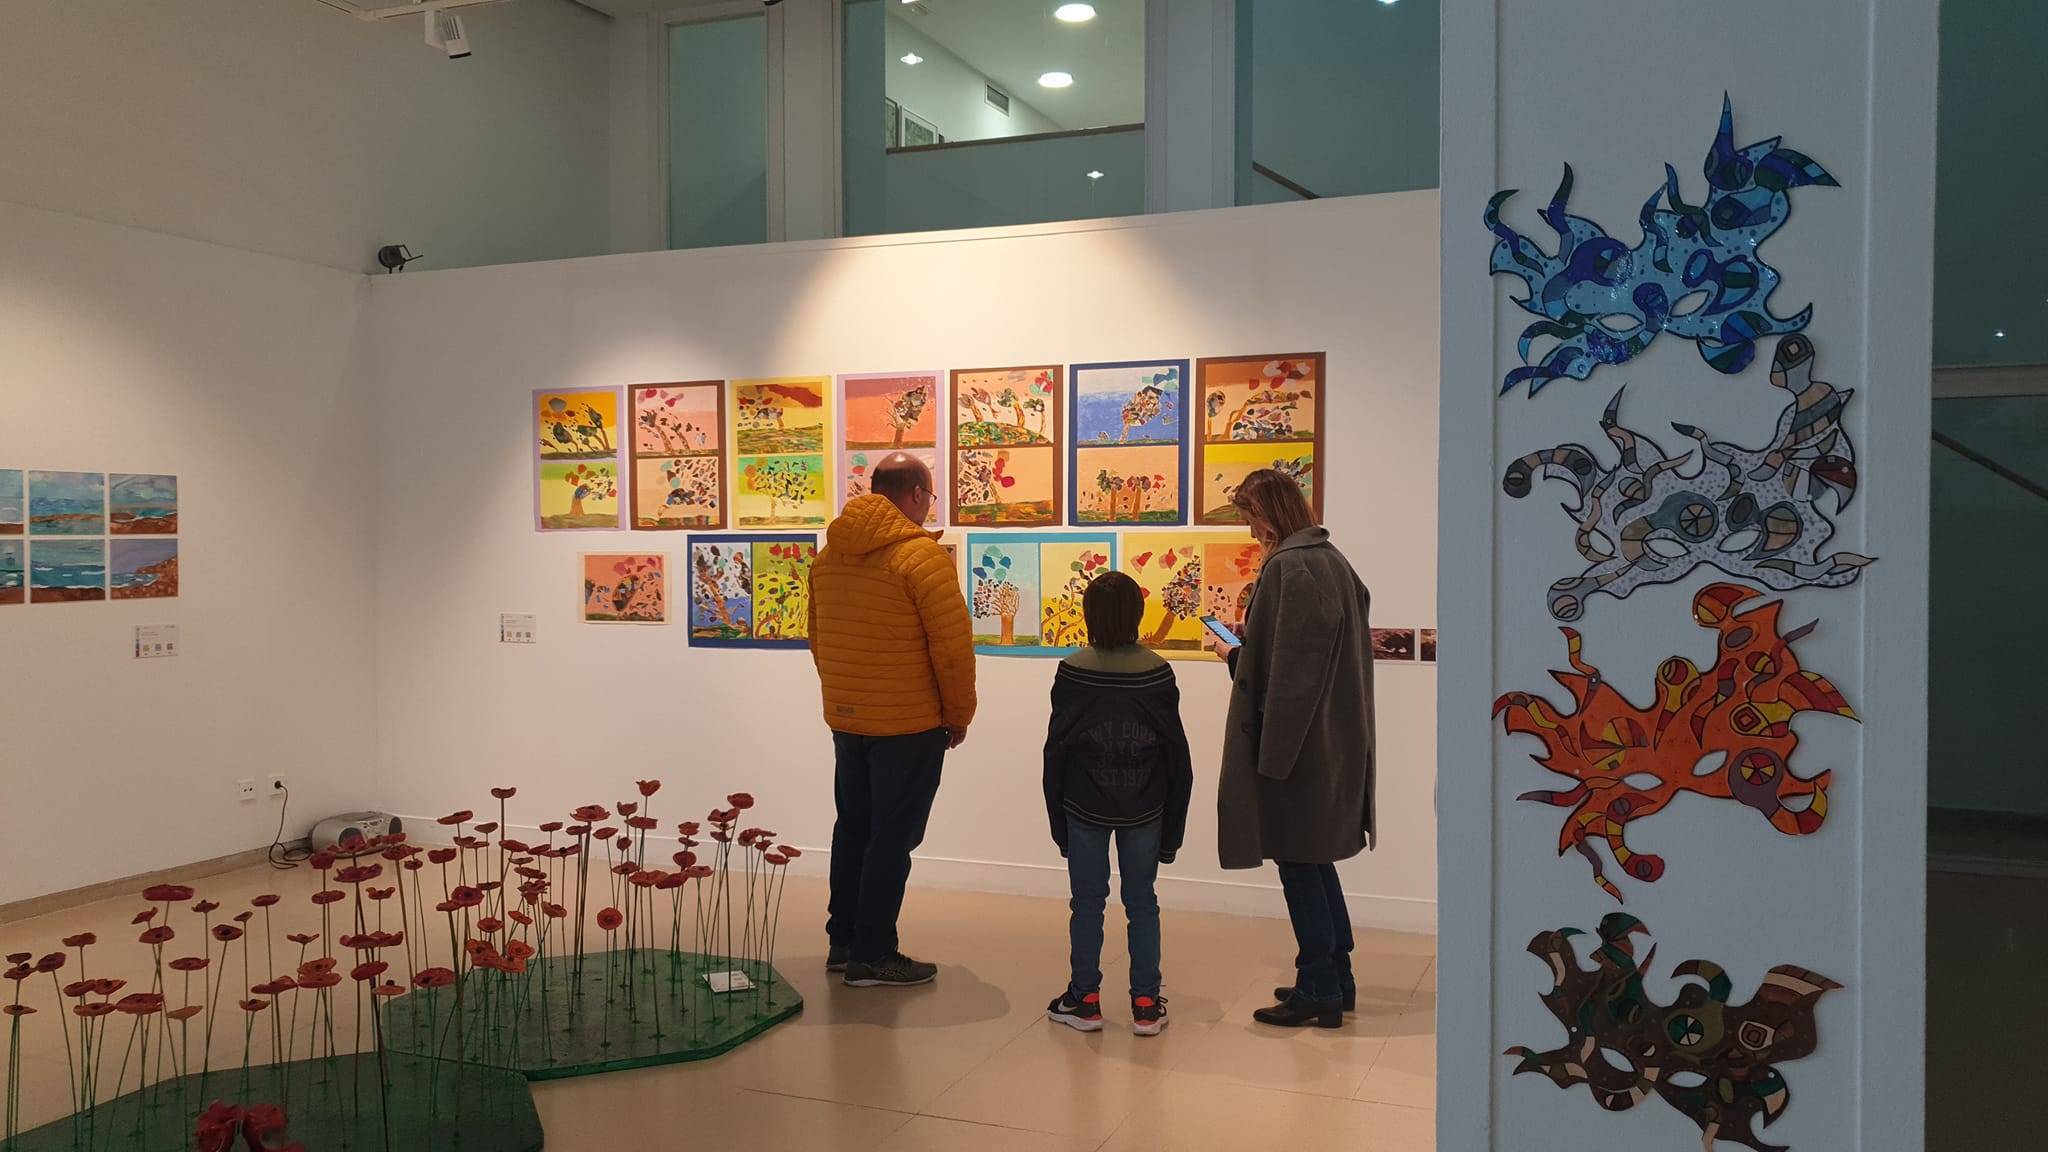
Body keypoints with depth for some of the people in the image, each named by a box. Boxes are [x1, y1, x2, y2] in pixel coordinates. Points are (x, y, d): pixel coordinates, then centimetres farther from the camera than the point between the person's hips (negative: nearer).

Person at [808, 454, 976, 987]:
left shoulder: (829, 555, 7)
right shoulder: (923, 556, -16)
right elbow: (953, 646, -17)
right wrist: (959, 716, -4)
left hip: (845, 720, 7)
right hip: (909, 724, -7)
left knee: (853, 828, 18)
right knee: (893, 839, 2)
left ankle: (843, 942, 26)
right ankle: (873, 956, 8)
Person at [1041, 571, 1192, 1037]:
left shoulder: (1073, 672, -8)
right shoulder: (1157, 672, -5)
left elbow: (1056, 750, -5)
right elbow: (1176, 753, 0)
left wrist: (1058, 822, 5)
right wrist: (1173, 826, 10)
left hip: (1085, 809, -1)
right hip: (1144, 810, 1)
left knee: (1087, 902, 9)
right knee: (1142, 902, 10)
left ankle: (1085, 999, 16)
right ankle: (1146, 1005, 15)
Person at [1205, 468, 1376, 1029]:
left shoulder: (1290, 567, -19)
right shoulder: (1331, 560, 11)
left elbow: (1291, 668, -21)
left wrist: (1272, 751, -17)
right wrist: (1237, 653, 27)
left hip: (1298, 742, -10)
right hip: (1334, 740, 10)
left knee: (1298, 861, 1)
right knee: (1314, 860, 18)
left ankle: (1319, 990, 11)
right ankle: (1335, 980, 27)